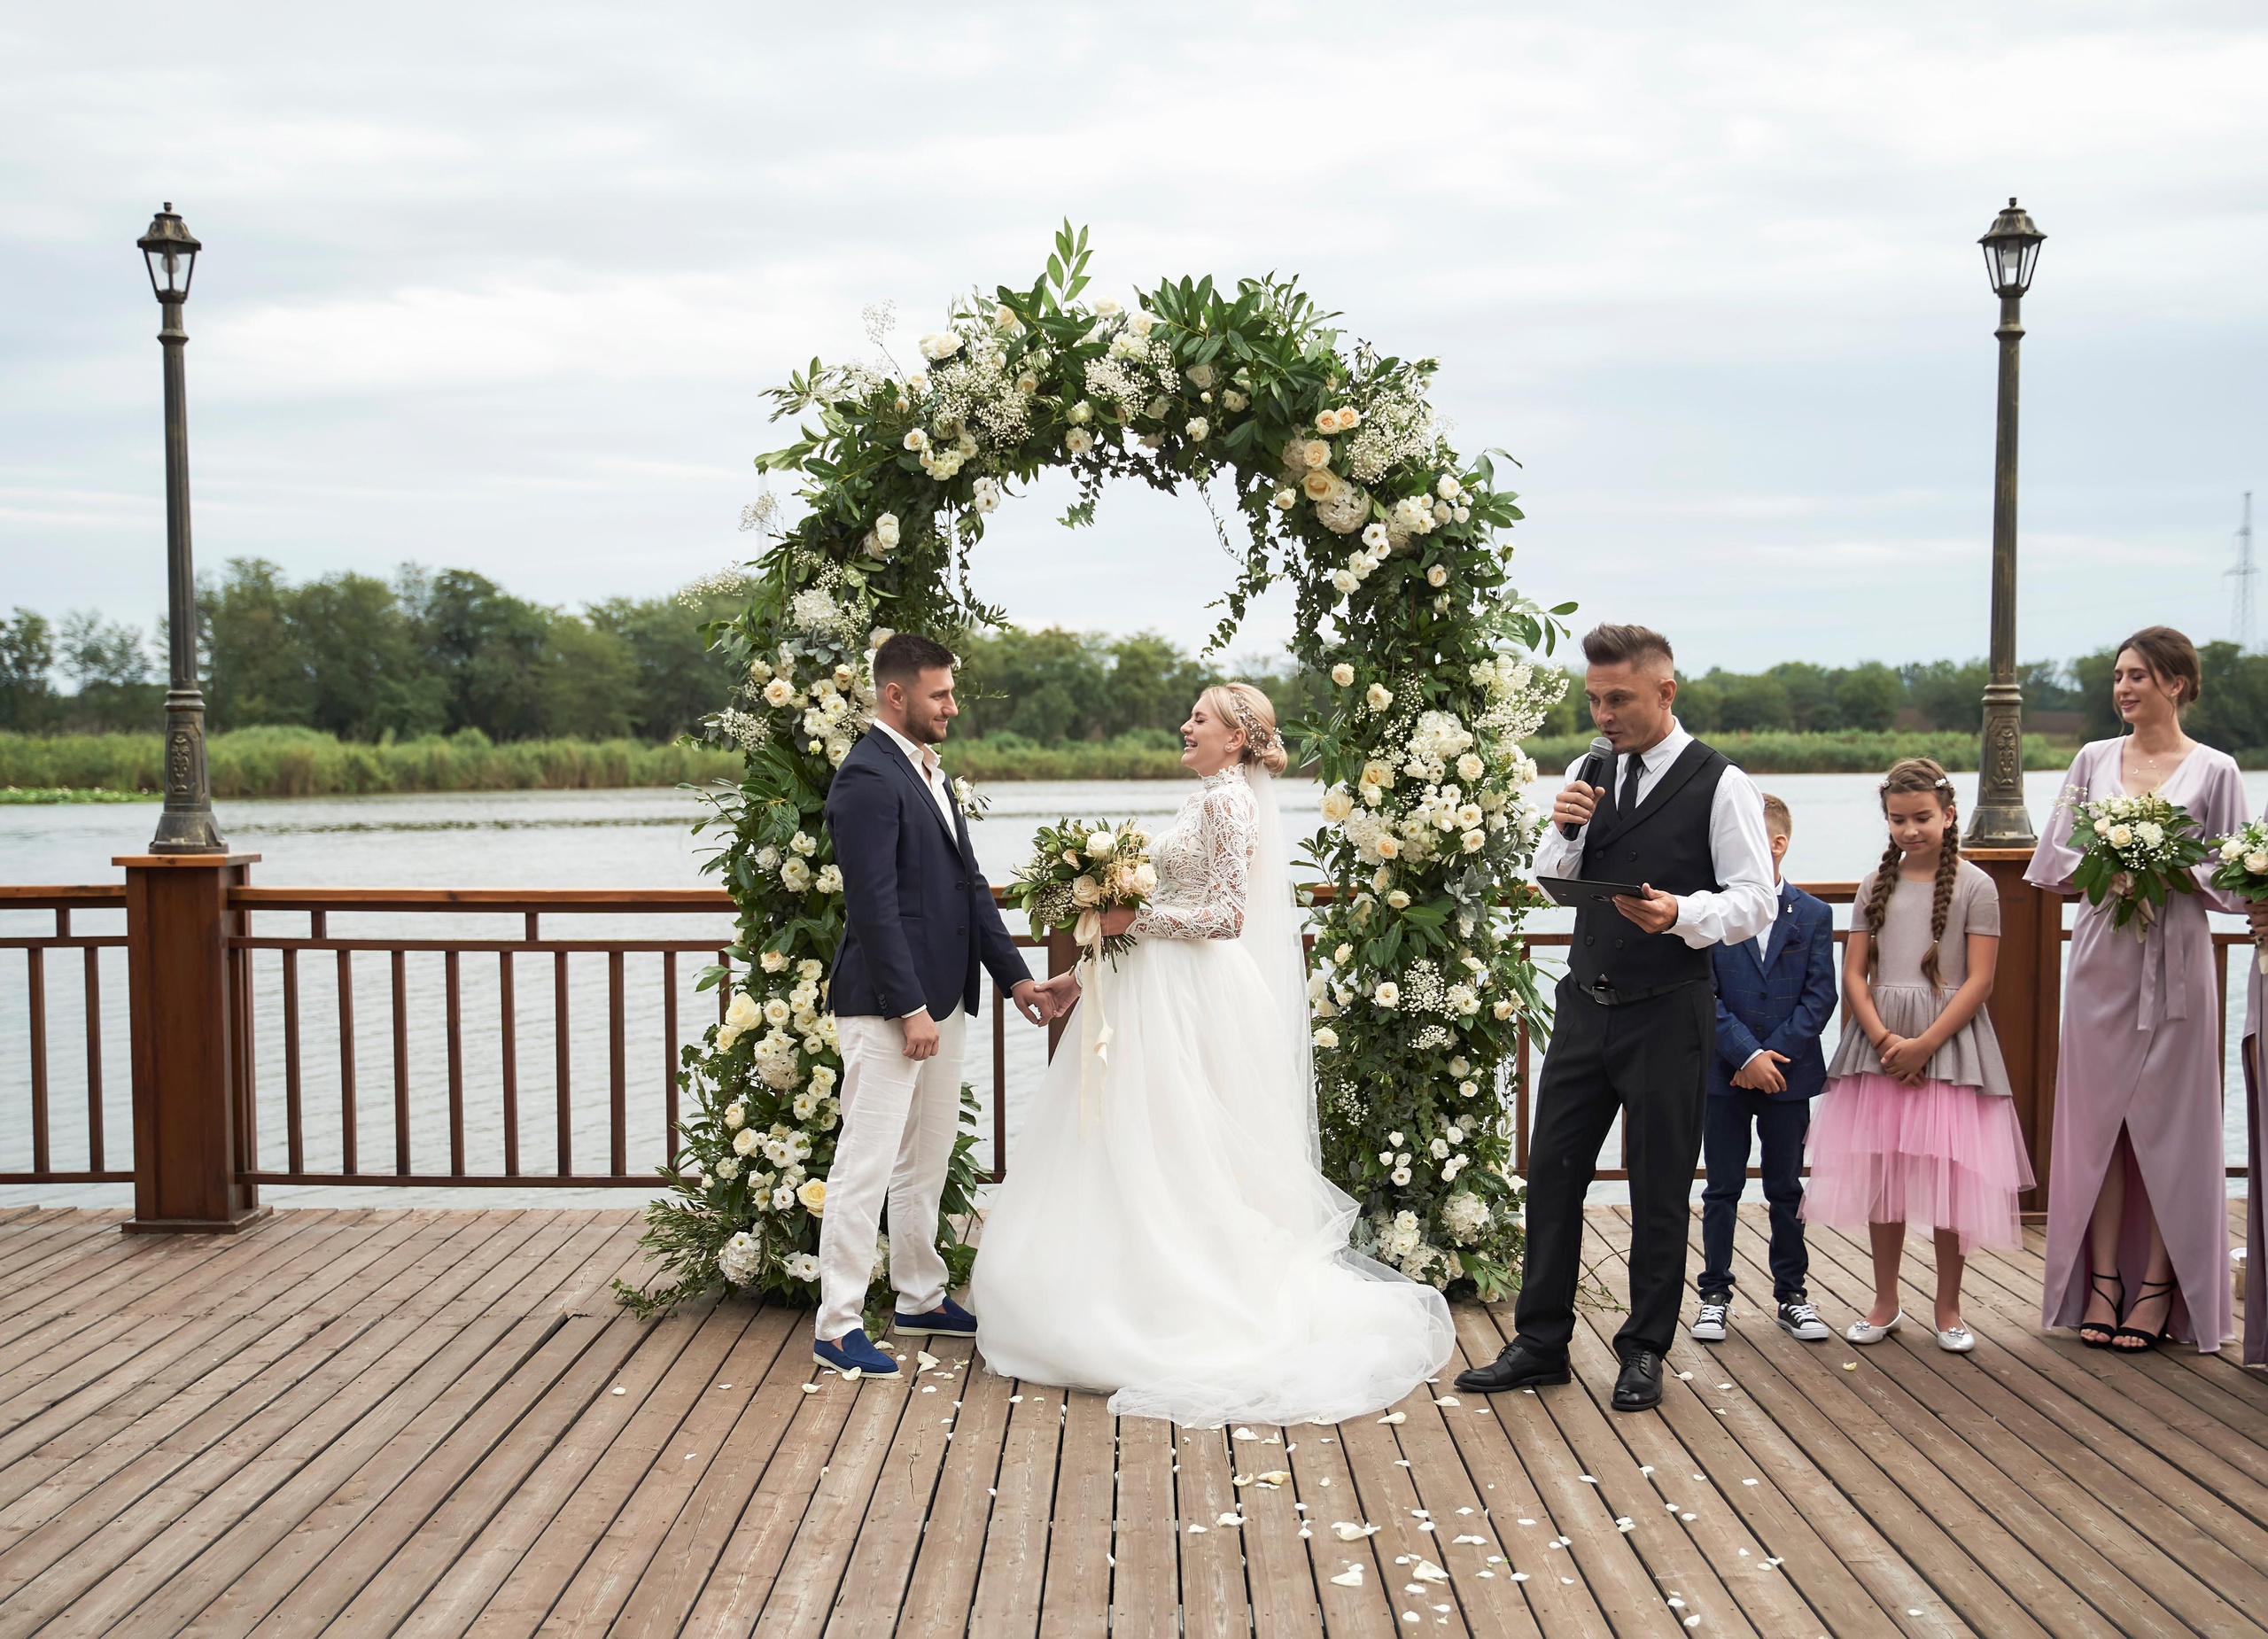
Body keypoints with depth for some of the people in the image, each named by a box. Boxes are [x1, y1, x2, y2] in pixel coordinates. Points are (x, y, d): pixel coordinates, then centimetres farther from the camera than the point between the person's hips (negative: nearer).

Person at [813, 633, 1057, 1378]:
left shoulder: (930, 771, 15)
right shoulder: (868, 778, -15)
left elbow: (968, 882, 18)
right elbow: (875, 905, -19)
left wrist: (1014, 974, 14)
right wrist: (908, 1008, -21)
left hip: (942, 997, 10)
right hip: (888, 1006, -10)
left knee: (927, 1159, 18)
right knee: (866, 1165, -5)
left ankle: (922, 1299, 30)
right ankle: (837, 1325, 2)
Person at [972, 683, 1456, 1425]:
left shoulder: (1232, 802, -13)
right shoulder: (1204, 800, 16)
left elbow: (1225, 915, -20)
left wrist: (1133, 917, -21)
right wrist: (1086, 972, 19)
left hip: (1191, 1002, -10)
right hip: (1157, 993, 10)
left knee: (1167, 1155, -4)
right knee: (1123, 1153, 11)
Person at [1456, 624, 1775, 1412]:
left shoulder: (1720, 785, -7)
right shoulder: (1588, 774, 9)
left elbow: (1756, 901, -9)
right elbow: (1551, 885, 13)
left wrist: (1682, 915, -28)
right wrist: (1563, 828, -8)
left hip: (1667, 1014, -5)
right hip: (1585, 1003, 5)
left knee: (1659, 1189, 6)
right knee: (1552, 1172, 7)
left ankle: (1644, 1351, 20)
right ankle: (1540, 1343, 18)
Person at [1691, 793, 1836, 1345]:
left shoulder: (1813, 915, 2)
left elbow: (1820, 996, -3)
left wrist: (1773, 1054, -13)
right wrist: (1746, 1055, -16)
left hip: (1788, 1073, 1)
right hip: (1723, 1073, -1)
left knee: (1787, 1190, 10)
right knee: (1722, 1189, 6)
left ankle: (1791, 1294, 20)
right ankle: (1715, 1293, 16)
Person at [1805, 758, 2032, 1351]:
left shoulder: (1974, 886, -2)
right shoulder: (1876, 885, 8)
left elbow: (1979, 980, -7)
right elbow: (1854, 973, 4)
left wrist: (1924, 1044, -14)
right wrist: (1884, 1038, -10)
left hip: (1949, 1040, -3)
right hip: (1880, 1041, 3)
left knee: (1950, 1178, -1)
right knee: (1880, 1173, 6)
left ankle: (1948, 1308, 12)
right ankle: (1886, 1303, 18)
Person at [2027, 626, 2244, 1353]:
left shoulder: (2215, 771, 0)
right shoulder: (2093, 760, 8)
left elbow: (2235, 882, 0)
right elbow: (2052, 863, 8)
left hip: (2175, 963, -3)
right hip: (2102, 959, 3)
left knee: (2169, 1119, 2)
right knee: (2098, 1112, 4)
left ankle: (2159, 1286, 11)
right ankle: (2103, 1279, 13)